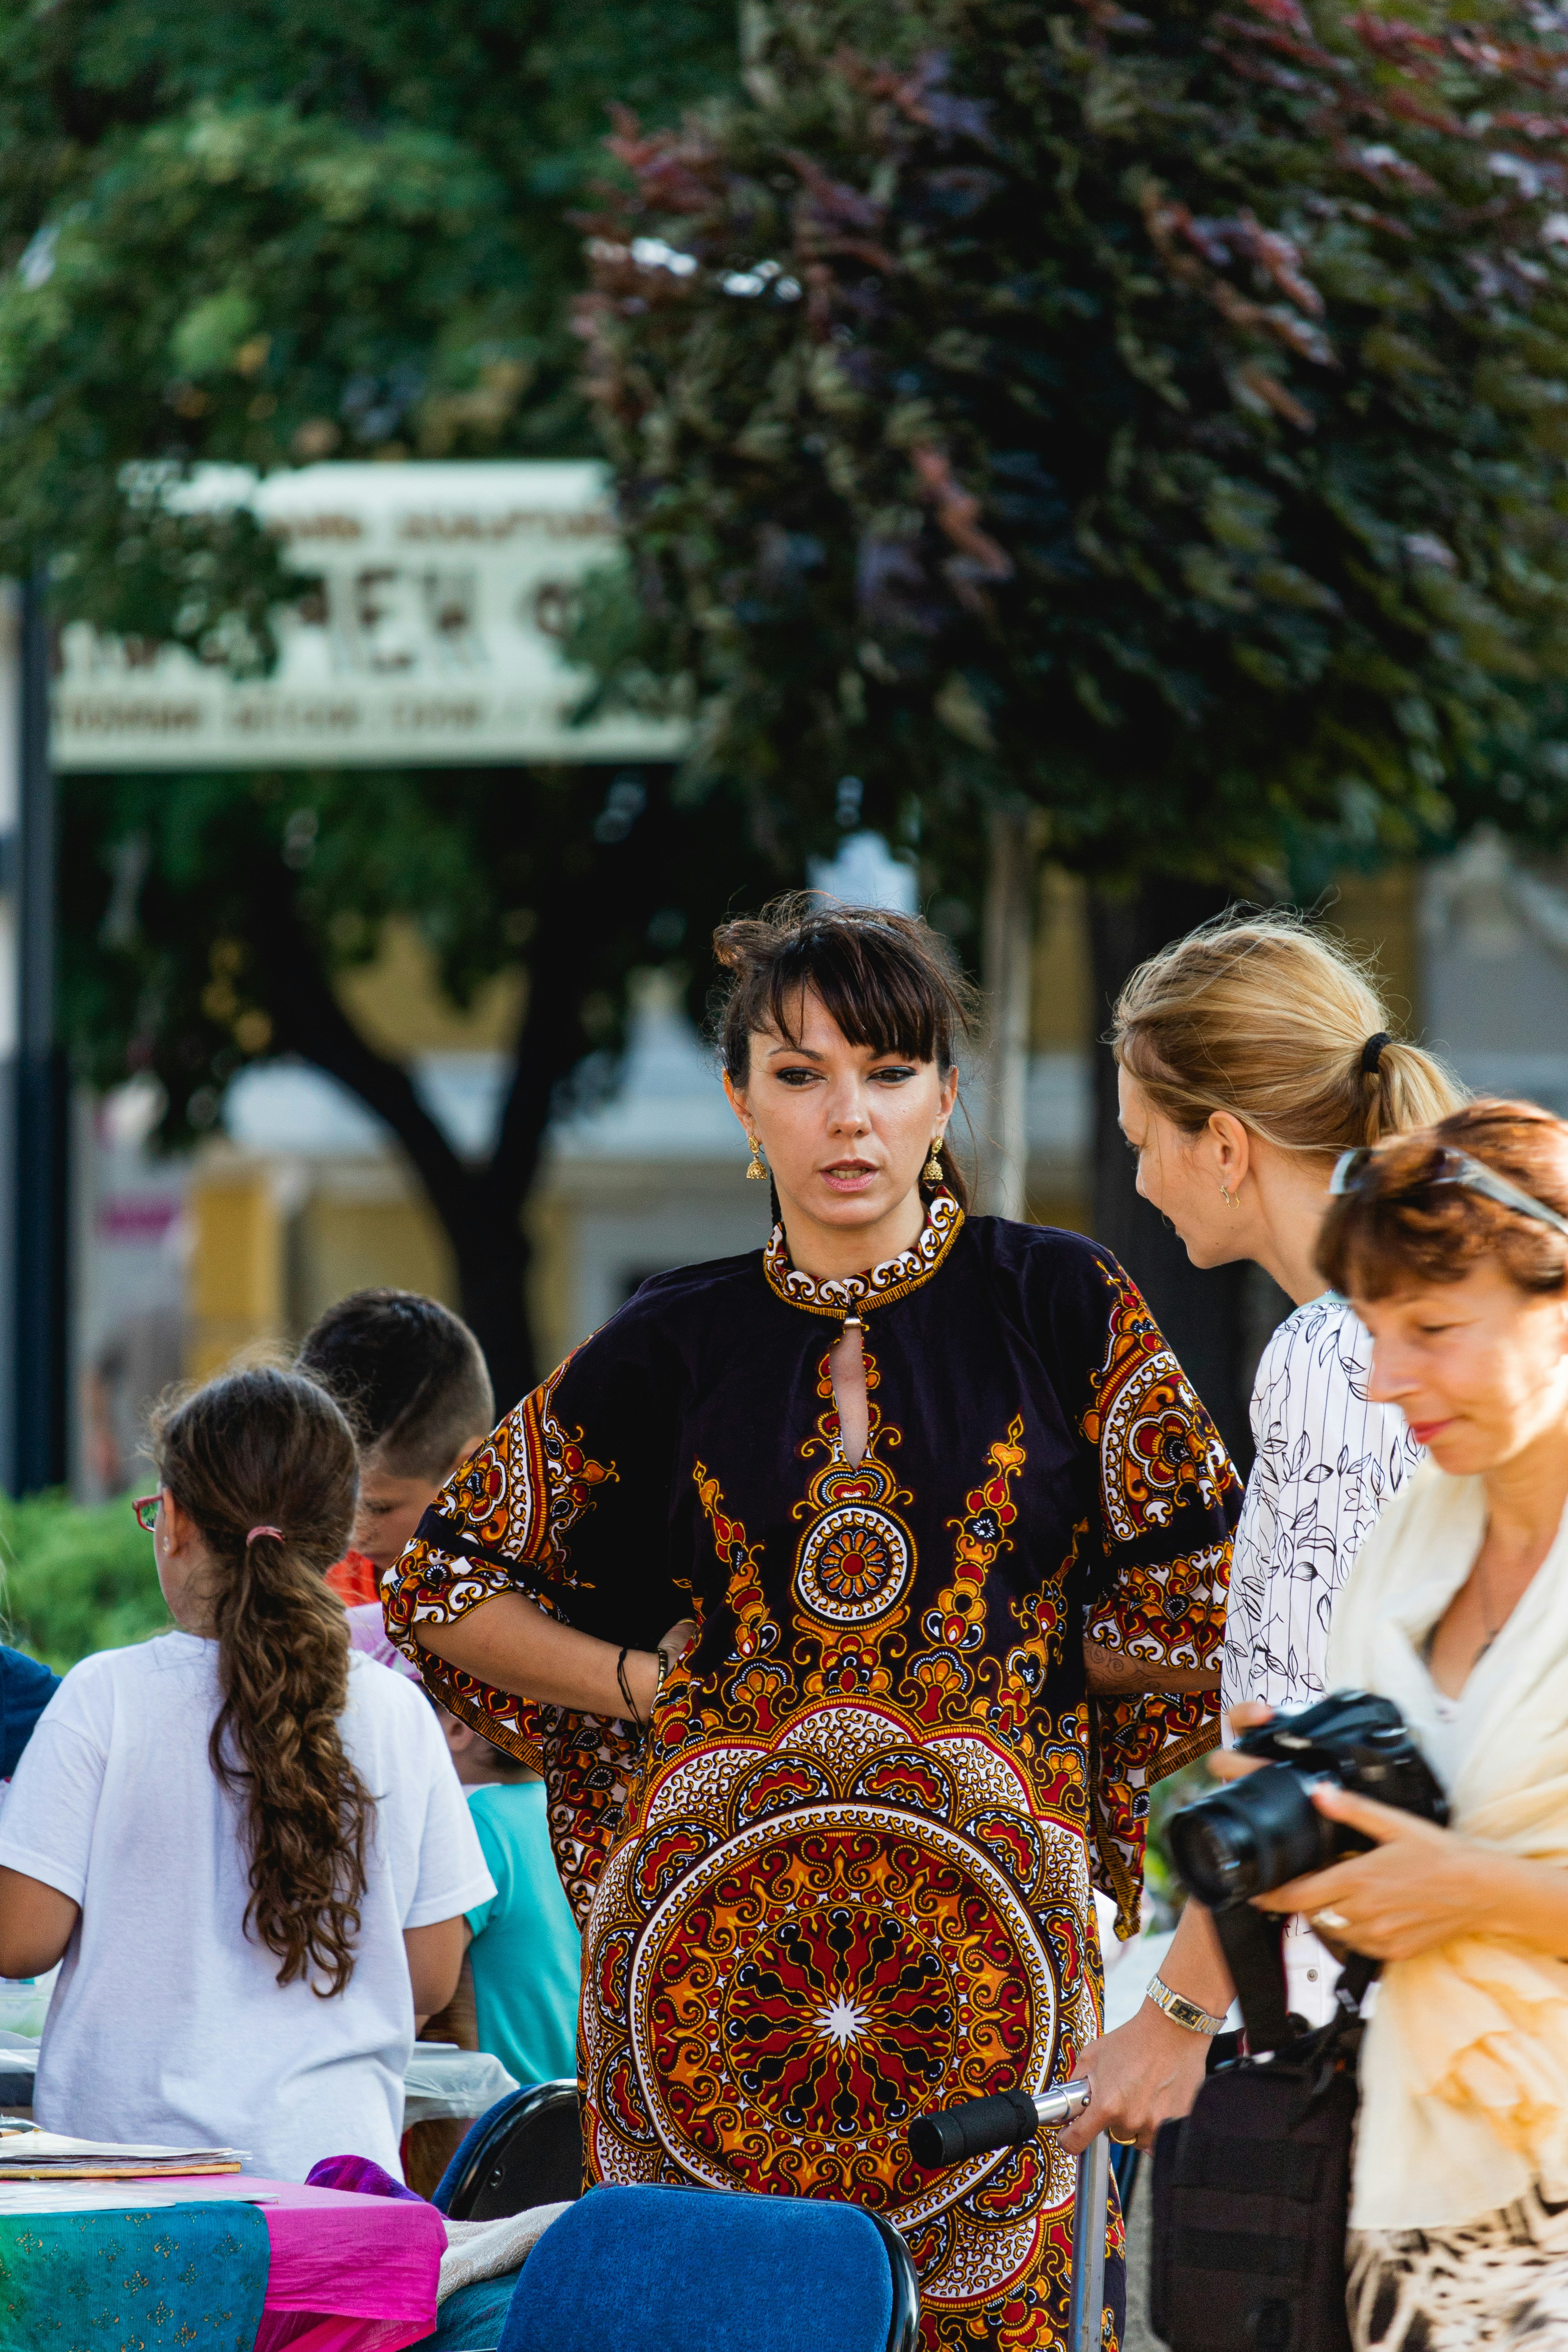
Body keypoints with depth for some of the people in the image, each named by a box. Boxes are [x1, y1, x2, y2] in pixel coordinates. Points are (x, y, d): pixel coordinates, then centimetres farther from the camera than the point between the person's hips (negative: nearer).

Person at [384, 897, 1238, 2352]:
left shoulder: (1058, 1306, 6)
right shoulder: (673, 1347, 10)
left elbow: (1201, 1598, 6)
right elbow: (448, 1585, 16)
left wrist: (1031, 1659, 6)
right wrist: (643, 1684, 6)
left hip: (986, 1902, -1)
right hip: (711, 1902, 1)